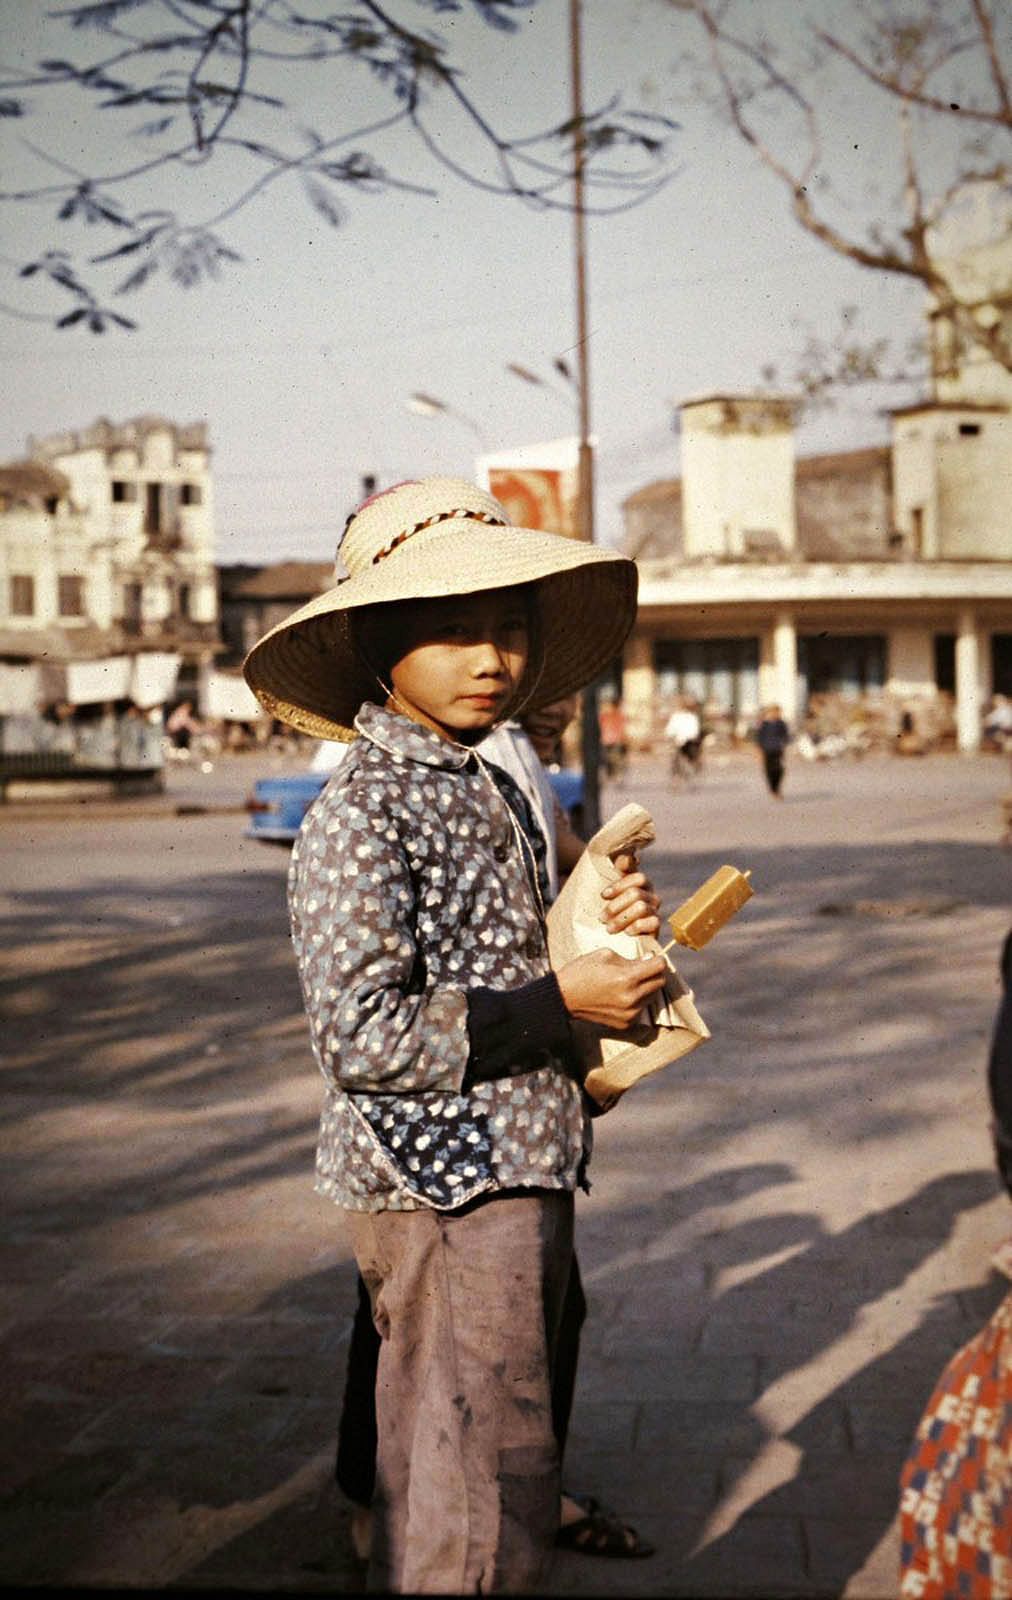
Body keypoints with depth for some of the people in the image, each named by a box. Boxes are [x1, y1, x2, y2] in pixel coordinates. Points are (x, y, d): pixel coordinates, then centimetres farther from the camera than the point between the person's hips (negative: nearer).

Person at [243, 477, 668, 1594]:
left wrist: (604, 935, 3)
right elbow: (361, 1039, -23)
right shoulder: (359, 816, -15)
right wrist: (557, 1001, -18)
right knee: (485, 1505, -4)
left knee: (469, 1481, 19)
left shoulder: (495, 796, 13)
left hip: (522, 1175, 9)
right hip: (444, 1187, -9)